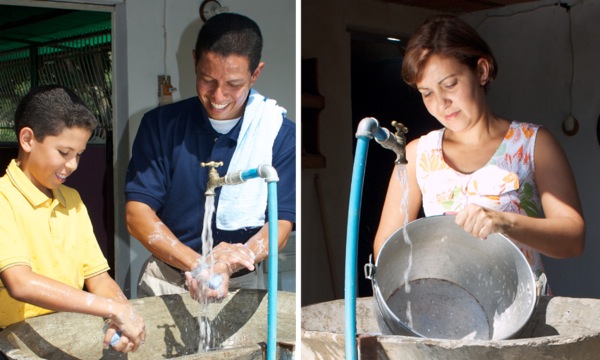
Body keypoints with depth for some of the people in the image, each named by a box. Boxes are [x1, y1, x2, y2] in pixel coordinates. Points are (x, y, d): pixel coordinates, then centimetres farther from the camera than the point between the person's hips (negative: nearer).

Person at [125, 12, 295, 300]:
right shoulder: (161, 124, -1)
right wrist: (197, 263, -19)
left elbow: (280, 223, -6)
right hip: (166, 277, 1)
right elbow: (137, 212, -4)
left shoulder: (281, 135, -3)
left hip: (241, 283, 0)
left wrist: (225, 267, -24)